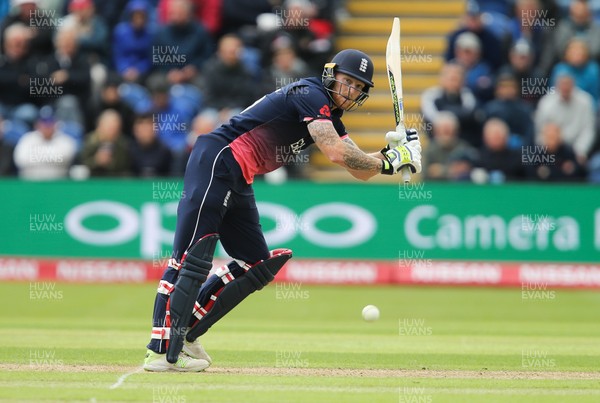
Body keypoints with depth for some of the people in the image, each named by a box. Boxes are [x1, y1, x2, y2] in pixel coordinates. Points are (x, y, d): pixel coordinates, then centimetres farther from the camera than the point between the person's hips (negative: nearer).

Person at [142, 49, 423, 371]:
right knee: (193, 257, -16)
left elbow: (359, 169, 16)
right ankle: (161, 351, -22)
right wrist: (389, 163, -13)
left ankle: (184, 335, 11)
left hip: (238, 183, 11)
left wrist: (393, 150, -2)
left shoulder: (329, 118, 19)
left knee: (257, 265, 11)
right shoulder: (311, 95, -11)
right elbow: (336, 153, -22)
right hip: (215, 162, -11)